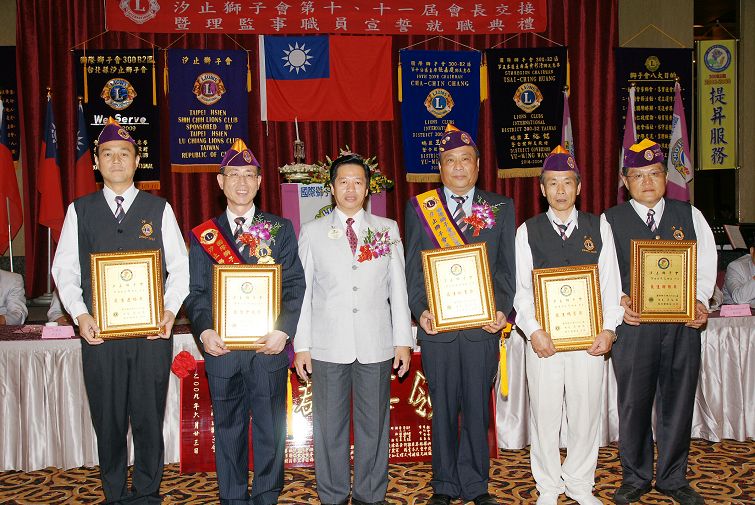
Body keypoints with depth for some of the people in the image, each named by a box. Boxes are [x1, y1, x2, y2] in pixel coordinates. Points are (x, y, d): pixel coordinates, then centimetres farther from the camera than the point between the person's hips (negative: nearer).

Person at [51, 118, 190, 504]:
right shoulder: (79, 211, 8)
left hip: (152, 331, -1)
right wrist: (80, 314, -6)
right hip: (99, 332, 1)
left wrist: (171, 310, -8)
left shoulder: (159, 209, 6)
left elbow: (180, 265, 4)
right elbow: (64, 269, 7)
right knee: (108, 419, 8)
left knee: (149, 417, 6)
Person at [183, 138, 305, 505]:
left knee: (270, 429, 7)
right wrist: (204, 332, -12)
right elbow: (195, 291, 4)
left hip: (268, 348, 0)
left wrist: (284, 331, -13)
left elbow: (294, 286, 0)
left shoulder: (281, 229, 5)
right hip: (222, 348, 1)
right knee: (228, 430, 11)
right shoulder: (203, 234, 7)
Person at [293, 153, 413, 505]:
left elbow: (398, 288, 6)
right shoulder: (312, 232, 6)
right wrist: (301, 345, 0)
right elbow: (303, 291, 4)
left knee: (374, 423, 7)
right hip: (328, 346, 0)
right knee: (329, 425, 7)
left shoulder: (387, 230, 8)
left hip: (375, 344, 1)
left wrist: (403, 340, 3)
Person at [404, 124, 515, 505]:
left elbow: (506, 267, 5)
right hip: (437, 327, 0)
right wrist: (420, 310, -9)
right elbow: (413, 268, 4)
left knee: (477, 407, 8)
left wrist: (503, 310, -9)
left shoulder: (501, 208, 8)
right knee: (443, 409, 9)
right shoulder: (419, 208, 6)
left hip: (483, 326, 1)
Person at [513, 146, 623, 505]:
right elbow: (520, 287, -2)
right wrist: (533, 331, -12)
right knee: (544, 415, 6)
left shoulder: (598, 227, 5)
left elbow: (611, 282, 4)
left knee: (586, 414, 10)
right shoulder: (528, 231, 2)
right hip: (543, 338, -1)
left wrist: (608, 329, -5)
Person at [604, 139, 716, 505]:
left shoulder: (689, 215, 8)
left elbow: (706, 264, 7)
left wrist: (701, 302, -7)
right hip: (633, 324, -1)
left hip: (683, 324, 2)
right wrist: (620, 301, -15)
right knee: (633, 403, 5)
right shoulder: (611, 221, 3)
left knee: (678, 402, 9)